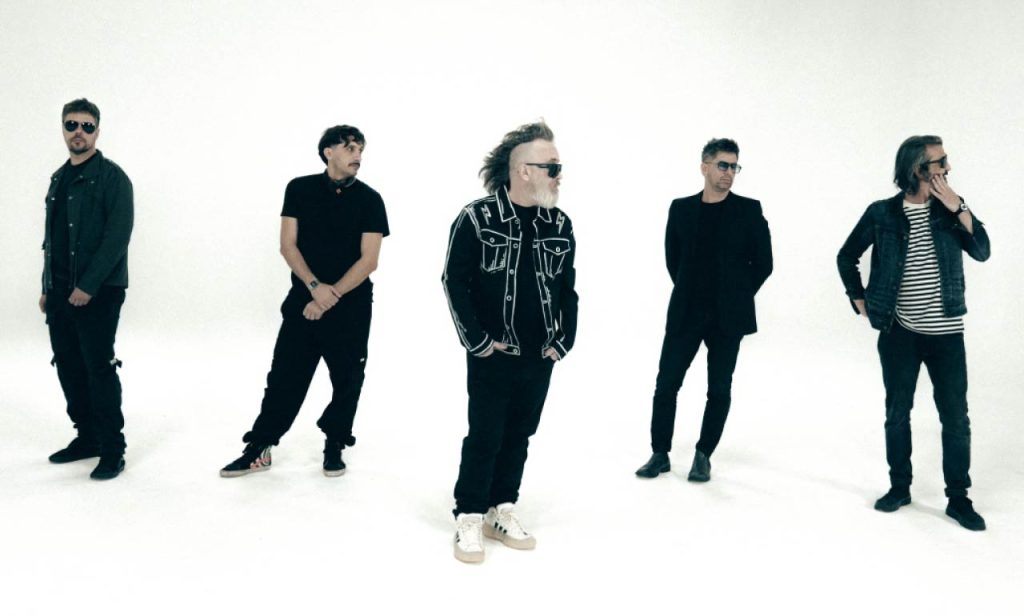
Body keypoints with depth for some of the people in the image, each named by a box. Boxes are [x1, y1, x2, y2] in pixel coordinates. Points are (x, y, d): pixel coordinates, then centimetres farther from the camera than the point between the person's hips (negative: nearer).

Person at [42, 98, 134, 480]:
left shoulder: (111, 177, -7)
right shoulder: (59, 179, 16)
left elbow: (118, 236, -15)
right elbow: (51, 239, 19)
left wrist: (88, 286, -18)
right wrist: (47, 288, 15)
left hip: (98, 291, -7)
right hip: (60, 292, 7)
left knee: (99, 368, -6)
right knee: (69, 367, 11)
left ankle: (112, 451, 2)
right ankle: (87, 437, 24)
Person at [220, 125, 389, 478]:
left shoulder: (369, 200, -2)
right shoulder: (300, 189, 2)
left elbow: (369, 259, -7)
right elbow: (288, 245, -1)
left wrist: (332, 295, -13)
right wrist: (315, 286, -15)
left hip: (351, 306, 0)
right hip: (304, 300, 1)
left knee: (347, 379, 7)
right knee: (284, 376, 2)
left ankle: (334, 445, 24)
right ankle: (259, 448, 12)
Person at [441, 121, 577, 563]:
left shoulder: (559, 224, 5)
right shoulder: (477, 218, -10)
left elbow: (567, 287, 11)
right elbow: (455, 281, -7)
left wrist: (563, 340, 5)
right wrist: (477, 340, -10)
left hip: (540, 358, 5)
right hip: (493, 356, -5)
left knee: (519, 436, 12)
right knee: (485, 438, 1)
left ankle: (501, 511, 26)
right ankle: (469, 518, 15)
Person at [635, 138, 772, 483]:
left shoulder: (749, 210, -1)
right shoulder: (681, 208, 5)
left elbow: (763, 263, 2)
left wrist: (737, 297, 2)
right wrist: (689, 294, 7)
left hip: (727, 316, -1)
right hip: (685, 313, 2)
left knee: (719, 389, 5)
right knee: (666, 384, 1)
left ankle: (703, 456, 18)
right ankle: (660, 454, 14)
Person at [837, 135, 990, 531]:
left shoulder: (951, 208, 3)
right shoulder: (881, 213, -3)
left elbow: (981, 251, -8)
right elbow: (846, 257, 8)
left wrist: (957, 209, -15)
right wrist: (860, 300, 3)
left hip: (946, 334, 1)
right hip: (899, 334, -1)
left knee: (955, 417, 3)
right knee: (897, 414, 9)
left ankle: (958, 498, 15)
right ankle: (899, 487, 25)